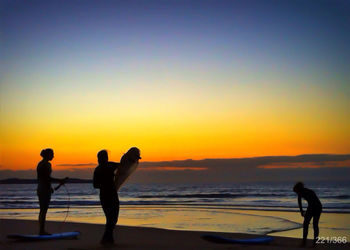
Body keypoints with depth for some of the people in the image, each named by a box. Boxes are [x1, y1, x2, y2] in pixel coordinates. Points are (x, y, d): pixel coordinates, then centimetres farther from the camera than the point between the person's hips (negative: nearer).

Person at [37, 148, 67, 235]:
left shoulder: (39, 164, 14)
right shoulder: (47, 164, -14)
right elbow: (48, 178, -19)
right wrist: (60, 181, -14)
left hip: (40, 189, 9)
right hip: (45, 189, -9)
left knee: (42, 210, 13)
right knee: (44, 210, -6)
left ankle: (41, 230, 16)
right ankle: (42, 230, -5)